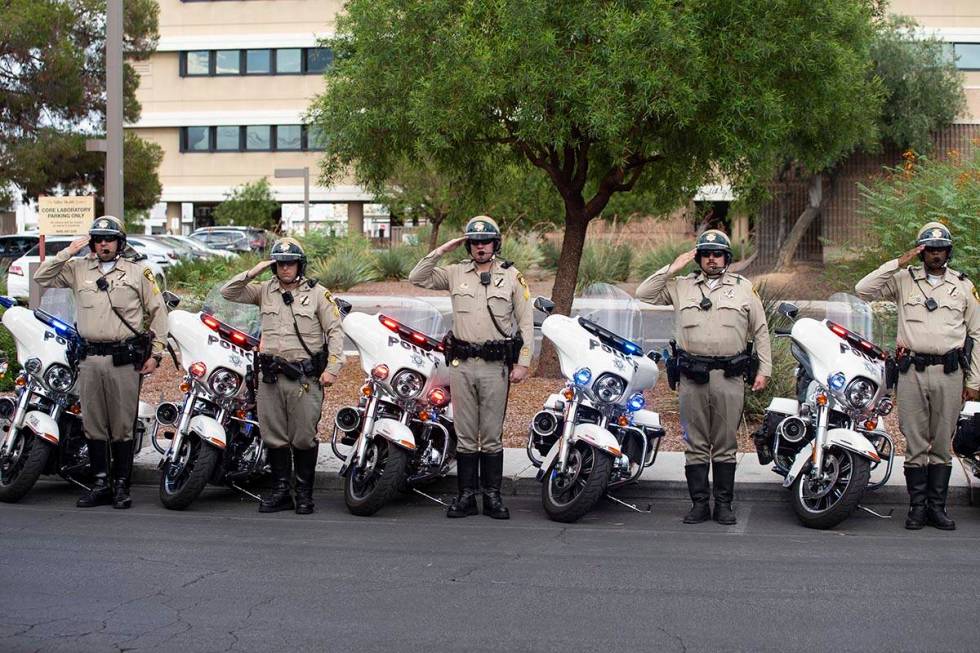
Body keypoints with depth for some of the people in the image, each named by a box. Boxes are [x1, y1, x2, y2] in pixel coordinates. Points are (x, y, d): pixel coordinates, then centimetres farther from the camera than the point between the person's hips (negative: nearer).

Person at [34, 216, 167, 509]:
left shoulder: (138, 271, 6)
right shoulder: (78, 269, 12)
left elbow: (157, 312, 6)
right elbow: (42, 278, 7)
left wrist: (155, 353, -1)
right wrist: (68, 252, -1)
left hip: (124, 360, -3)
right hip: (90, 358, 3)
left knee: (122, 426, -1)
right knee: (93, 425, 6)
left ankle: (122, 485, 5)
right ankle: (100, 484, 13)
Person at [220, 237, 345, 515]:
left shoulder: (317, 293, 1)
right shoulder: (265, 291, 10)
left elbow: (334, 331, -1)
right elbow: (228, 292, 8)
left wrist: (332, 367, -11)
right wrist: (253, 272, -5)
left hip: (305, 377, -4)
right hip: (271, 377, 4)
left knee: (304, 439, -1)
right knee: (274, 437, 7)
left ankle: (304, 493, 8)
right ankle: (280, 491, 16)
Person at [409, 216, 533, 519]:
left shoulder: (512, 277, 3)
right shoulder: (456, 273, 9)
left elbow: (526, 323, 3)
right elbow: (417, 278, 4)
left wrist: (523, 363, -5)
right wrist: (441, 251, -3)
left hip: (496, 366, -2)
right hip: (461, 365, 2)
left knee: (492, 436, 3)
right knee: (465, 435, 6)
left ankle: (493, 496, 8)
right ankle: (466, 496, 11)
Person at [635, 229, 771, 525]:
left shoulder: (744, 288, 11)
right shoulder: (681, 287, 12)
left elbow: (760, 331, 12)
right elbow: (643, 294, 6)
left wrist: (764, 370, 6)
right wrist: (671, 268, 2)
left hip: (729, 376, -1)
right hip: (692, 377, 1)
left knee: (726, 445, 2)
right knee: (695, 444, 3)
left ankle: (724, 504, 8)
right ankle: (699, 503, 8)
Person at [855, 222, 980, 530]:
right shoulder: (904, 279, 6)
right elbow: (863, 289, -5)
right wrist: (898, 263, -9)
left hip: (949, 373, 1)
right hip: (912, 371, -1)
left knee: (942, 443, 5)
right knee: (915, 443, 2)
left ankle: (937, 506, 11)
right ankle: (917, 506, 8)